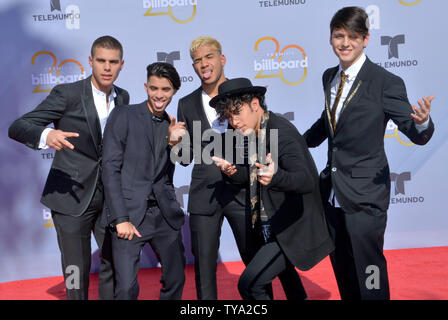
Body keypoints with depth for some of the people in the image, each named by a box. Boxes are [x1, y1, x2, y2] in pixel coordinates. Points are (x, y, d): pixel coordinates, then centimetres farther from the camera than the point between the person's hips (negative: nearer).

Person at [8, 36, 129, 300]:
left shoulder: (123, 98, 7)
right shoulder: (67, 94, -10)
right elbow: (17, 128, -15)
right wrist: (46, 135, -36)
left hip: (109, 198, 5)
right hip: (72, 197, -4)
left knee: (115, 263, 11)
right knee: (76, 270, 5)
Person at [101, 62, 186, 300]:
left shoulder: (172, 126, 13)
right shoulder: (124, 117, -2)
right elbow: (110, 168, -9)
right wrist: (121, 219, -14)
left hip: (164, 215, 5)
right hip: (130, 214, -5)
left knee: (176, 280, 11)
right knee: (126, 288, -8)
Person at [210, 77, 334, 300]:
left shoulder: (281, 133, -25)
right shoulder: (254, 132, 2)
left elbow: (307, 181, -36)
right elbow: (254, 174, 12)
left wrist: (274, 177, -55)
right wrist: (234, 172, -10)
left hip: (293, 230, -10)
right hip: (272, 228, 10)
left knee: (249, 284, -15)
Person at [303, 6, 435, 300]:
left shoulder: (386, 83, -13)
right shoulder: (329, 77, 7)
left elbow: (416, 135, -14)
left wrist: (423, 122, -36)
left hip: (365, 195, -7)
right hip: (333, 193, 7)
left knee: (369, 274, 2)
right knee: (342, 270, 21)